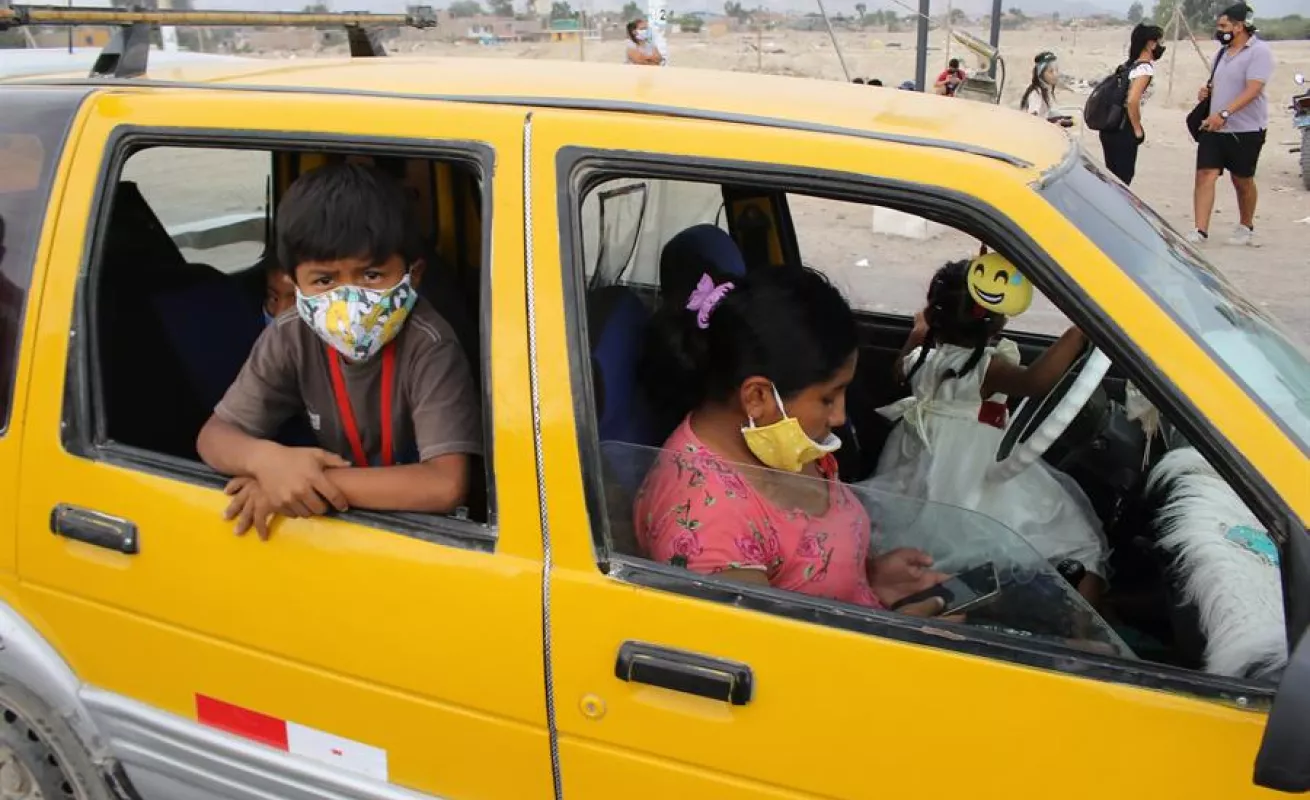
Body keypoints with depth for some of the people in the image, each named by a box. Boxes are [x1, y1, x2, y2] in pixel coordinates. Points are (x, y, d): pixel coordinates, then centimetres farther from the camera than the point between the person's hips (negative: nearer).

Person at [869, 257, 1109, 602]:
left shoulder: (922, 358, 2)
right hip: (974, 480, -7)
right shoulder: (986, 367, -19)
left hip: (918, 475, 7)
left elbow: (900, 371, 28)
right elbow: (1036, 381, -41)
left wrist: (917, 335, 43)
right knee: (1078, 539, -3)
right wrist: (1079, 331, -40)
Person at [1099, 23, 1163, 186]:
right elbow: (1132, 101, -26)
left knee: (1113, 177, 16)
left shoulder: (1130, 64, 14)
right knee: (1123, 178, -1)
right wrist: (1137, 129, -14)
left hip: (1111, 128, 9)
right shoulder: (1145, 68, -13)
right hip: (1123, 130, -9)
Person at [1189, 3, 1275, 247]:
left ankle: (1246, 228, 28)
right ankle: (1200, 232, -12)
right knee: (1205, 175, -8)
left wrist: (1224, 113, -34)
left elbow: (1253, 90, -24)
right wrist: (1206, 92, 4)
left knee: (1242, 181, 8)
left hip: (1246, 130, -6)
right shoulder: (1223, 52, 12)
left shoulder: (1259, 51, -13)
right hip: (1214, 128, 6)